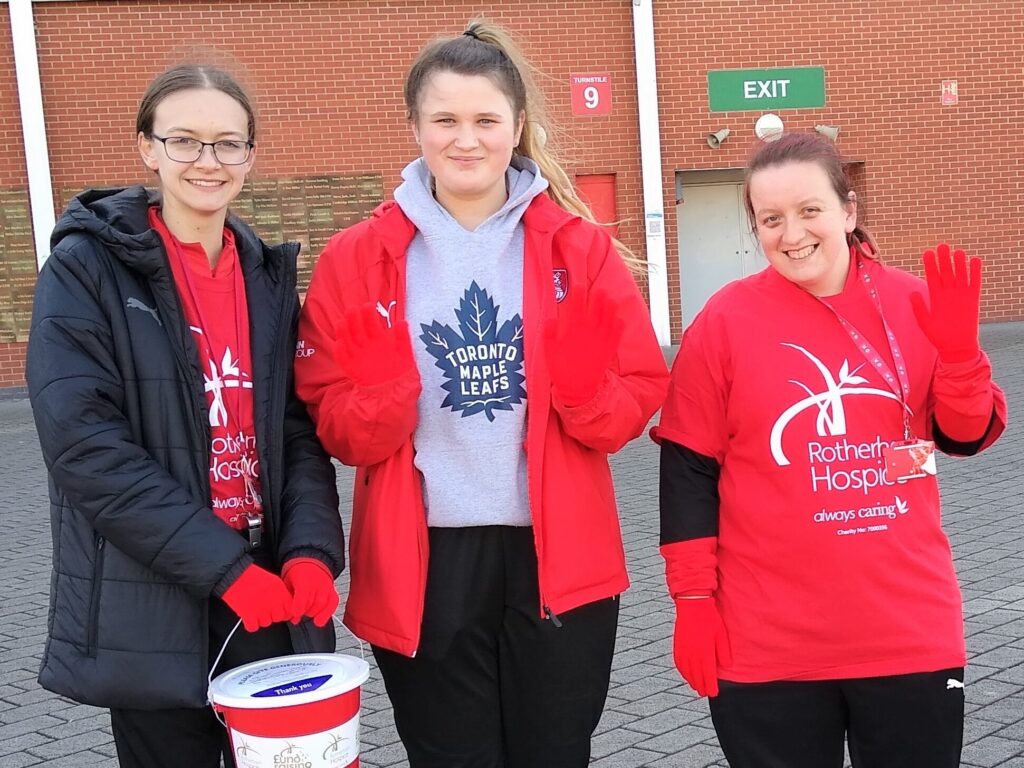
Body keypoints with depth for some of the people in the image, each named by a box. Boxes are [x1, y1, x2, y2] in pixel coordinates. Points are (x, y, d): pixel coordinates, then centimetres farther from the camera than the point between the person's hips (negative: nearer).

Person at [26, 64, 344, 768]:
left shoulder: (268, 276, 8)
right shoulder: (86, 269, -6)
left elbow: (300, 432, 7)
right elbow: (84, 445, -15)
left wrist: (311, 551, -11)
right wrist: (223, 567, -19)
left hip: (273, 599, 4)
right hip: (149, 612, -4)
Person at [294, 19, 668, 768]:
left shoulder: (579, 246, 1)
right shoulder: (359, 259, -1)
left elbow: (635, 405, 0)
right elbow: (338, 432, -2)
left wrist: (584, 380, -20)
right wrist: (380, 392, -22)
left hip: (560, 560, 1)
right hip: (421, 567, 0)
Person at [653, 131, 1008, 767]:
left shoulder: (913, 302, 0)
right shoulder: (725, 321, -6)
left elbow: (969, 435, 5)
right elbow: (689, 470, -3)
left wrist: (958, 350, -12)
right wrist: (695, 599, -4)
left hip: (912, 630, 2)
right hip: (768, 640, -2)